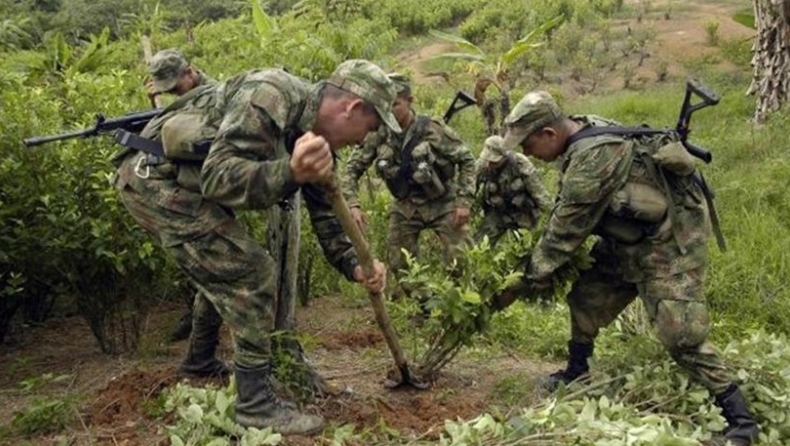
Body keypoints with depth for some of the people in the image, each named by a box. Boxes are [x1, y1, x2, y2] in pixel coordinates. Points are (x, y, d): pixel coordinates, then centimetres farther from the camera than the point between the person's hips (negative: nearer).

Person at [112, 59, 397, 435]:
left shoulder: (317, 135, 5)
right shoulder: (270, 98, -24)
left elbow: (323, 213, 10)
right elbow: (218, 177, -32)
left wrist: (353, 266, -3)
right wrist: (290, 173, -46)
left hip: (170, 181, 10)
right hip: (155, 176, -10)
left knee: (224, 269, 24)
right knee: (251, 273, -12)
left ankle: (201, 362, 41)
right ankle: (256, 404, -4)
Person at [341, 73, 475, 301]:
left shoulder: (433, 130, -22)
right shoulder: (379, 136, -13)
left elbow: (466, 161, -11)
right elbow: (353, 168, -4)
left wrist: (464, 202, -16)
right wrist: (353, 204, -18)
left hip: (442, 203, -3)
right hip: (406, 206, 3)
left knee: (462, 261, -9)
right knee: (398, 264, 5)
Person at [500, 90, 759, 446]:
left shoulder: (591, 159, -29)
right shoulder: (585, 132, 0)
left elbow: (568, 226, -21)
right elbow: (566, 213, 8)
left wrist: (536, 272, -8)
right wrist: (541, 258, 6)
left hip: (670, 243, -10)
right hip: (628, 239, 10)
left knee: (680, 333, -12)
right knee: (587, 295, 15)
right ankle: (576, 373, 32)